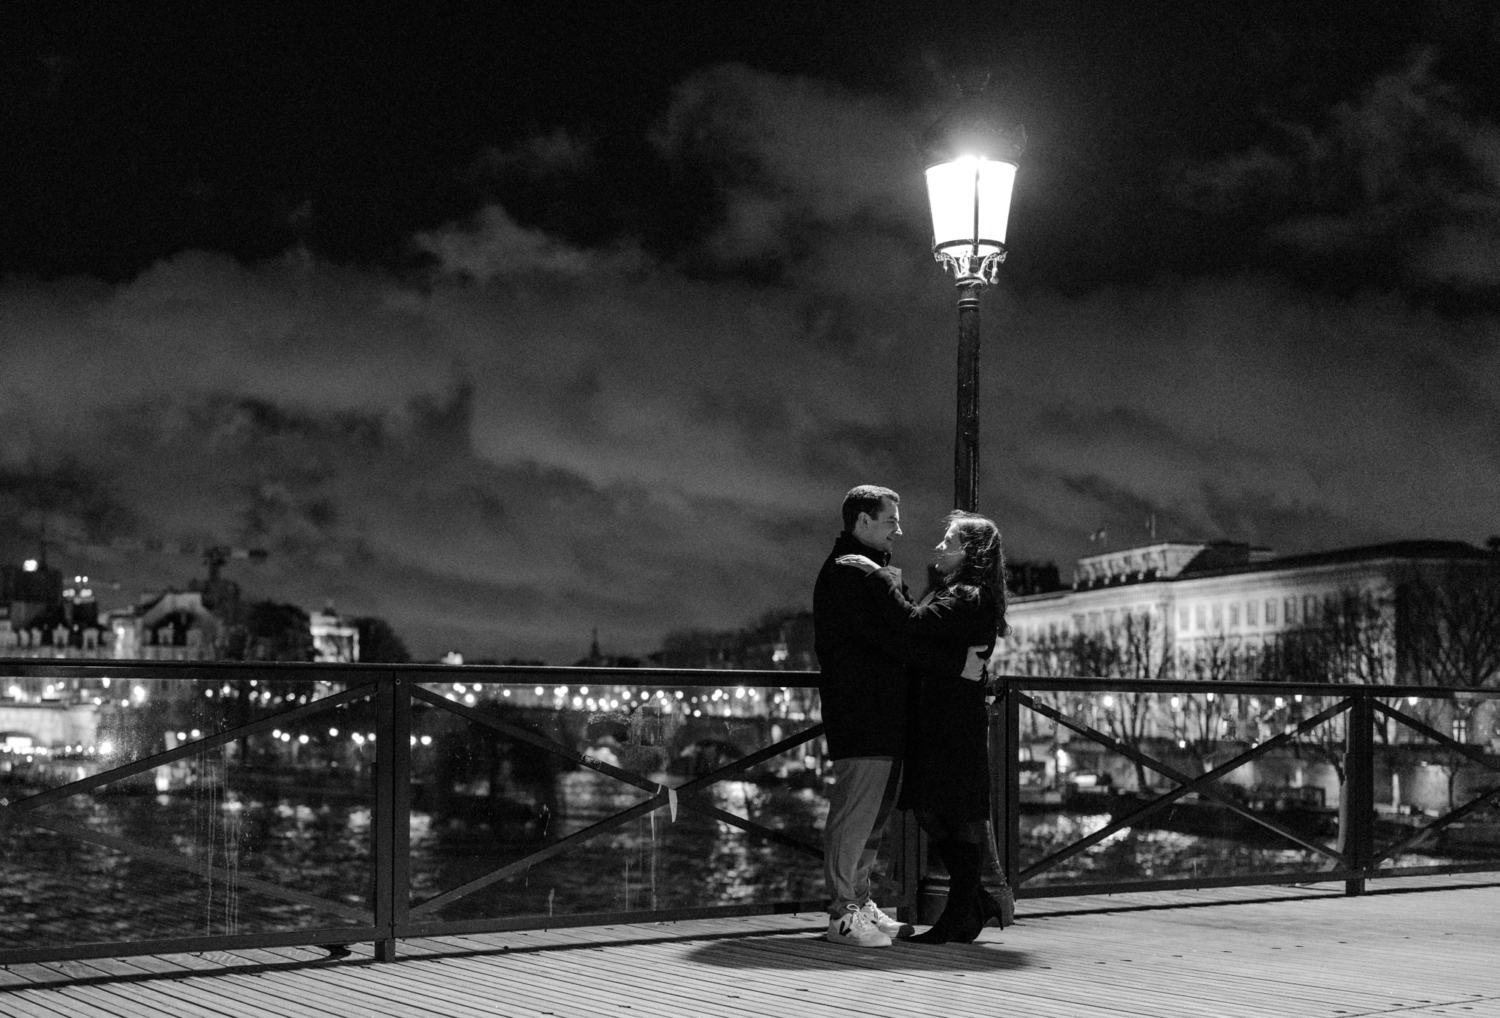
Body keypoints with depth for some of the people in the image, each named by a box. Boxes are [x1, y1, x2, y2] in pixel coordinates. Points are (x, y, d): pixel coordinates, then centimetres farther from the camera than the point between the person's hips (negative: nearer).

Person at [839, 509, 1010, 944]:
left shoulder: (970, 599, -14)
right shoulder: (952, 594, 19)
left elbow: (914, 622, -26)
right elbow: (918, 640, 14)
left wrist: (878, 574, -19)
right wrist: (893, 583, 9)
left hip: (956, 722, -10)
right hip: (933, 719, 10)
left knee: (962, 815, -1)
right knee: (928, 811, 11)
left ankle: (961, 915, 7)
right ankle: (977, 901, 22)